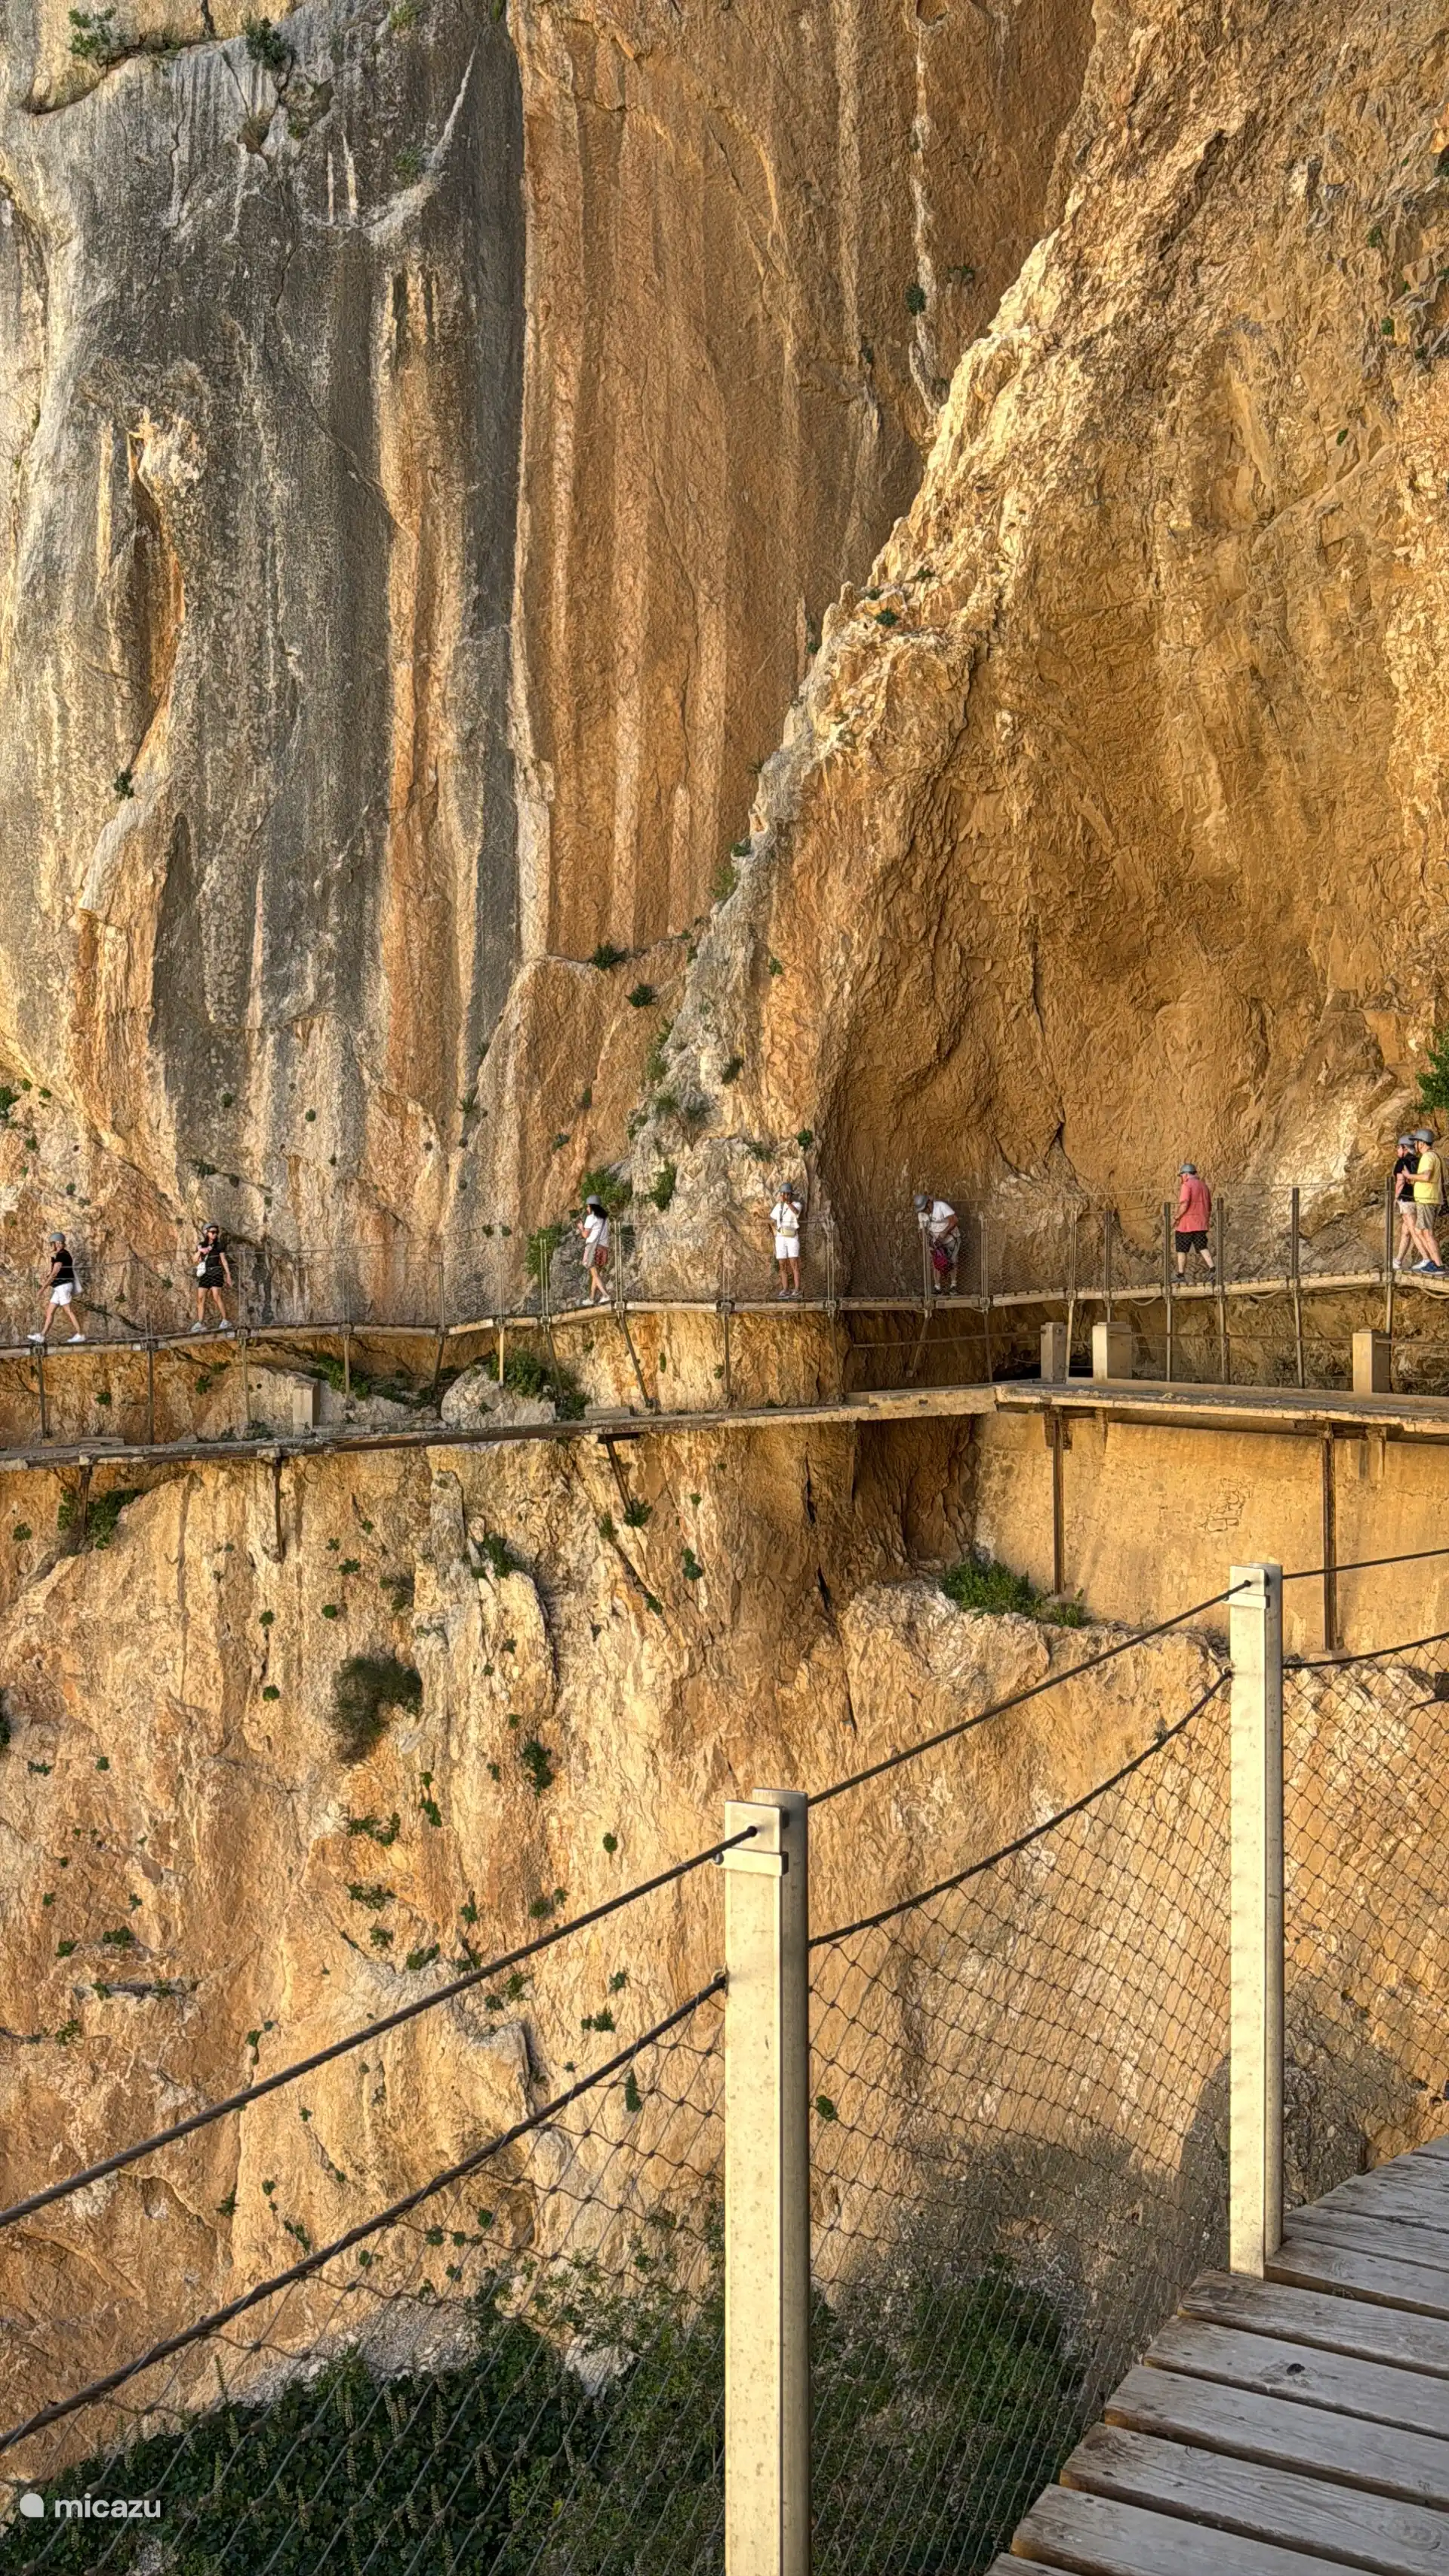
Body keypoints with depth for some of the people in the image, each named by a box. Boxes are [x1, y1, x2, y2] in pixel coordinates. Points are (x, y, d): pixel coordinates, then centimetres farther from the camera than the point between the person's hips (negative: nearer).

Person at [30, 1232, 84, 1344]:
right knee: (49, 1311, 8)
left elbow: (54, 1273, -17)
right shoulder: (62, 1255, 16)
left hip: (63, 1286, -10)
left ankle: (80, 1335, -6)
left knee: (69, 1311, -8)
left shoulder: (61, 1255, -14)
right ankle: (42, 1335, 9)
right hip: (59, 1287, 10)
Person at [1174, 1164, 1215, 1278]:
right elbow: (1209, 1206, 19)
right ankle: (1212, 1269, -15)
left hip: (1187, 1225, -6)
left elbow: (1184, 1204, -21)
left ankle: (1181, 1275, 8)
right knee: (1202, 1248, 4)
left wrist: (1177, 1217, -10)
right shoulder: (1203, 1186, 14)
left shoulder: (1186, 1185, -10)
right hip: (1201, 1225, 6)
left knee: (1182, 1250, 5)